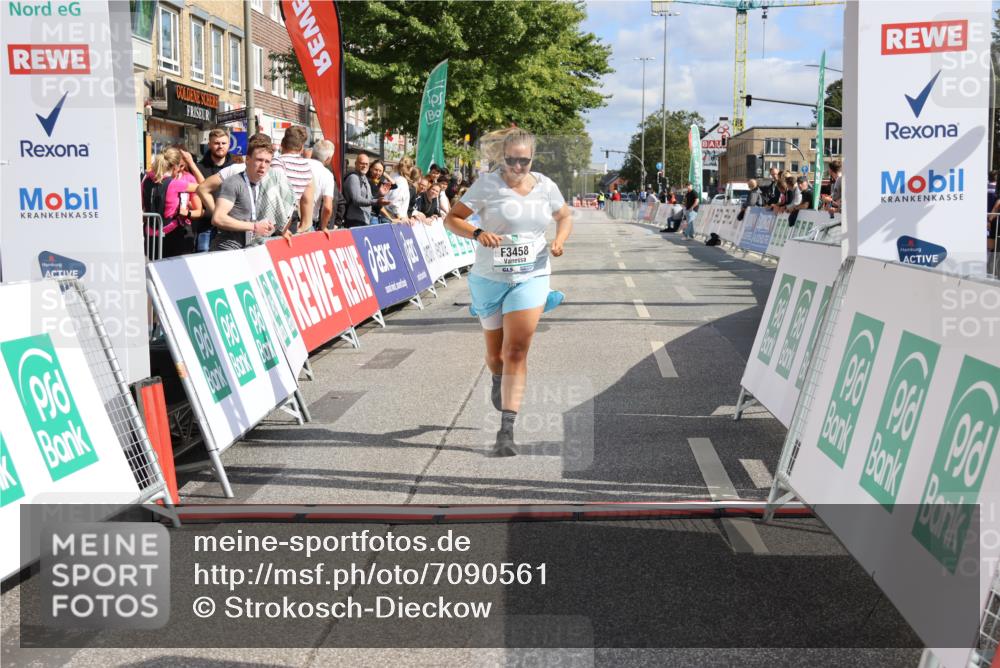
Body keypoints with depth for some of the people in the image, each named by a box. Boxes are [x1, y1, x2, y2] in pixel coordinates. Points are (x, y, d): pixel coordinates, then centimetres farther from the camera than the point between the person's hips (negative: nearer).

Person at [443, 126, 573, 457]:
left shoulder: (545, 187, 2)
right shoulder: (487, 185, -7)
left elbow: (565, 216, 19)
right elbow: (451, 219, -7)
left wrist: (559, 240, -2)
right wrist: (478, 233, -26)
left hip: (531, 277, 0)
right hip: (489, 279, 0)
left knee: (517, 351, -12)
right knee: (495, 352, 14)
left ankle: (507, 429, -12)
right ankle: (498, 380, 53)